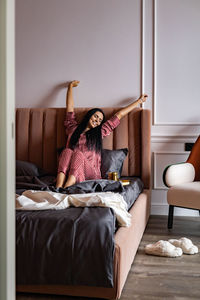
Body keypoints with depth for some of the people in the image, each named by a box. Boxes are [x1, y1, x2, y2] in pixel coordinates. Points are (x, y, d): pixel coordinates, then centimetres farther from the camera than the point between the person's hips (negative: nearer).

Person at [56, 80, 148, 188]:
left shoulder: (100, 132, 24)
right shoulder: (73, 128, 24)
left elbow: (120, 114, 28)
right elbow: (69, 106, 30)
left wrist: (139, 101, 35)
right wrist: (70, 87, 41)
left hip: (90, 173, 0)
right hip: (69, 171, 1)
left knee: (78, 154, -31)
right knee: (67, 151, -30)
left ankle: (66, 188, -54)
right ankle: (58, 188, -51)